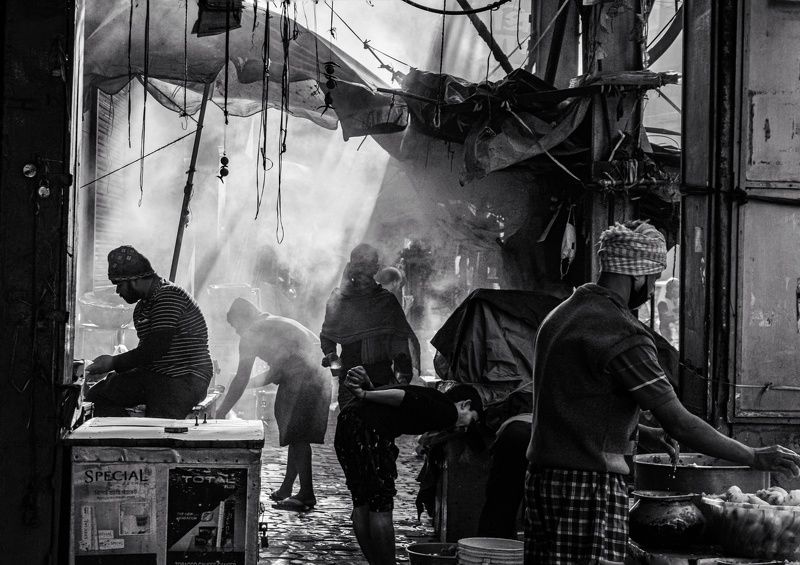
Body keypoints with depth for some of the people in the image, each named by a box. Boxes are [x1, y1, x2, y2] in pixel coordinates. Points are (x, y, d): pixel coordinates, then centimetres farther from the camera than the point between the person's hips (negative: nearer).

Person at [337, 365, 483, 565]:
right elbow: (407, 399, -11)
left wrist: (365, 384, 2)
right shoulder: (448, 411, 3)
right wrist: (364, 395, -12)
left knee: (362, 503, 16)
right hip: (370, 429, -9)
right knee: (381, 506, 1)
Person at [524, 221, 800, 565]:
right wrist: (755, 458, -7)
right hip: (590, 485, -9)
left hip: (541, 477, 9)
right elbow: (679, 423, -16)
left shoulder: (562, 314, 14)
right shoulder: (622, 334, -15)